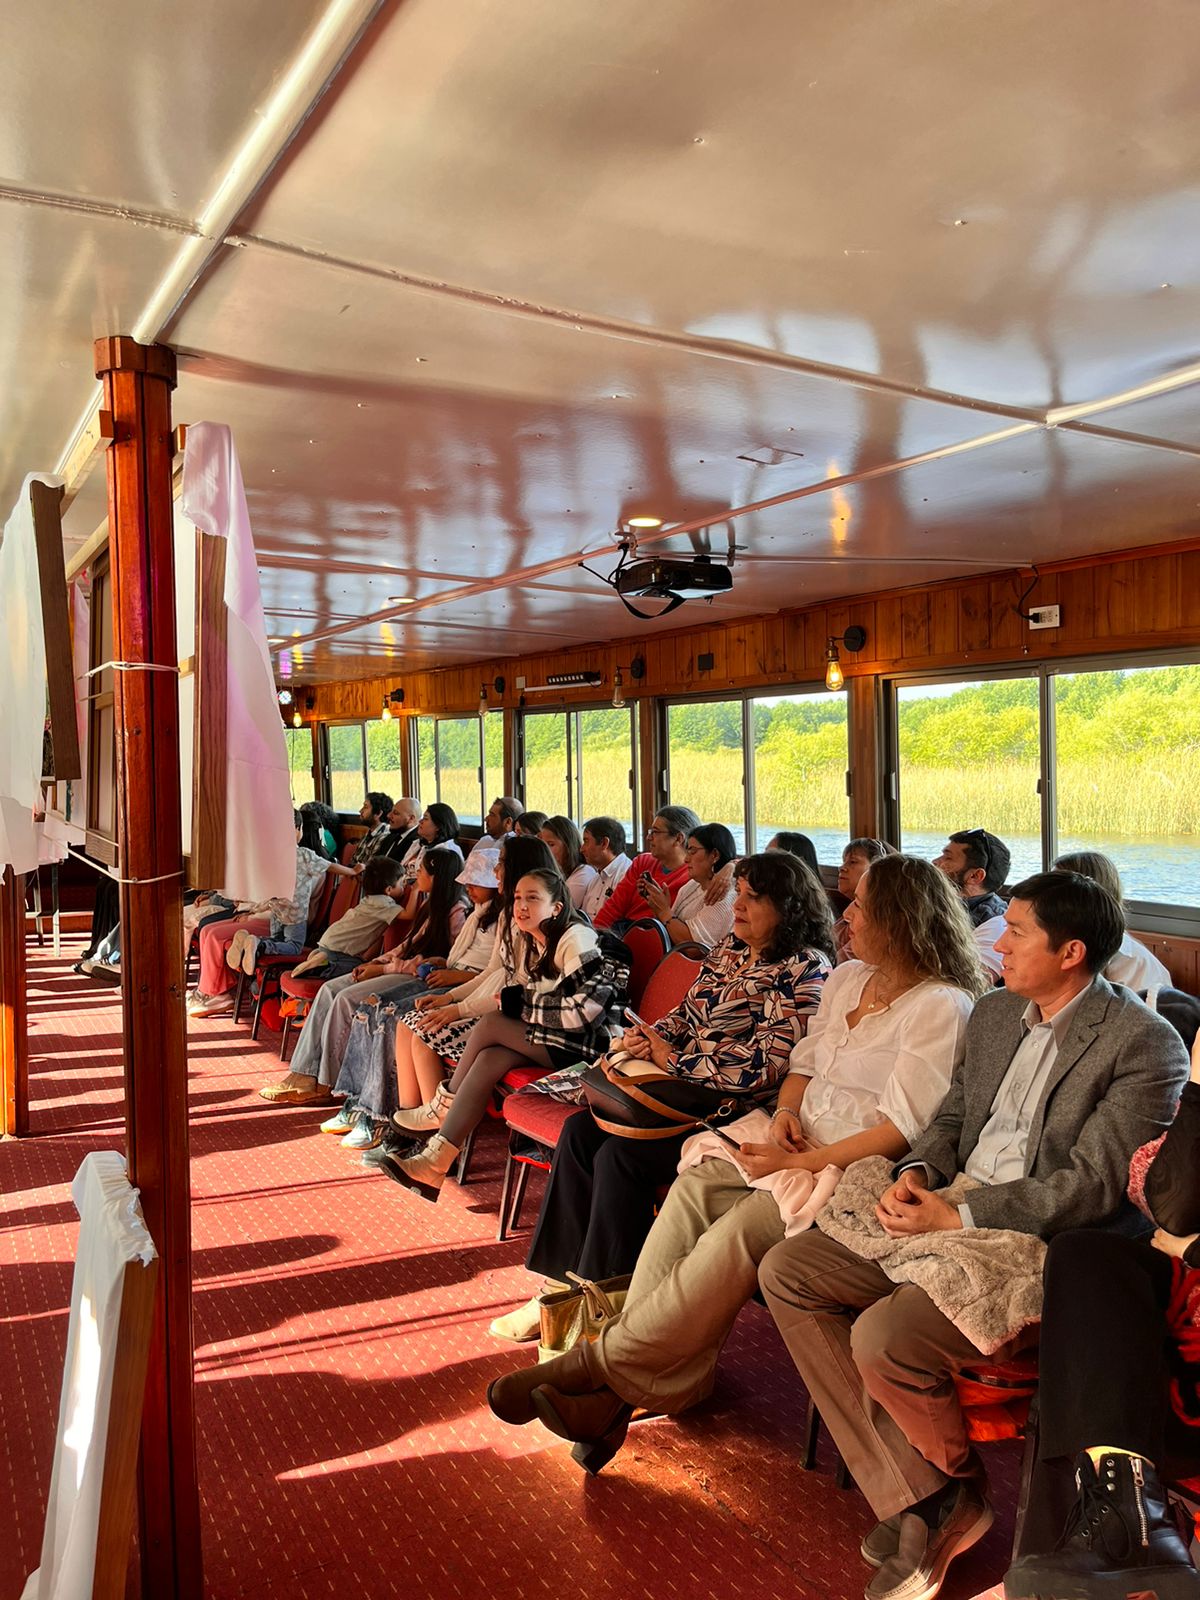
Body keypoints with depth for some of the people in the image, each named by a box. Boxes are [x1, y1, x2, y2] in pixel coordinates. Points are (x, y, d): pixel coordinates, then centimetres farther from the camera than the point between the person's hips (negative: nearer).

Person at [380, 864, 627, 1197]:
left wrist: (520, 1005, -14)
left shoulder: (575, 939, -16)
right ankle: (436, 1162, -13)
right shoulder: (529, 940, 9)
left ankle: (441, 1107, -1)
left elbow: (584, 1010, -22)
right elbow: (524, 991, 16)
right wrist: (512, 999, -8)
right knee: (490, 1059, -17)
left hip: (585, 1043, -8)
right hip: (547, 1038, 8)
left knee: (490, 1025, -17)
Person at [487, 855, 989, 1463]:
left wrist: (798, 1163, -18)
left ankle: (605, 1365, -21)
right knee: (692, 1191, -21)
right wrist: (785, 1109, -1)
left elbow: (901, 1130, -15)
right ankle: (632, 1385, -23)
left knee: (740, 1229, -31)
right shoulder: (845, 979, 16)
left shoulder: (942, 1007, -10)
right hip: (797, 1140, 7)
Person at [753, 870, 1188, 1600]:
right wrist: (916, 1172, -2)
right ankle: (915, 1497, -2)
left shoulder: (1145, 1044, -12)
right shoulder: (995, 1012, 11)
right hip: (952, 1213, 8)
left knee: (882, 1337, -29)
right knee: (787, 1271, -6)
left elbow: (1092, 1185, -17)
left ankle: (957, 1488, 7)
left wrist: (958, 1216, -18)